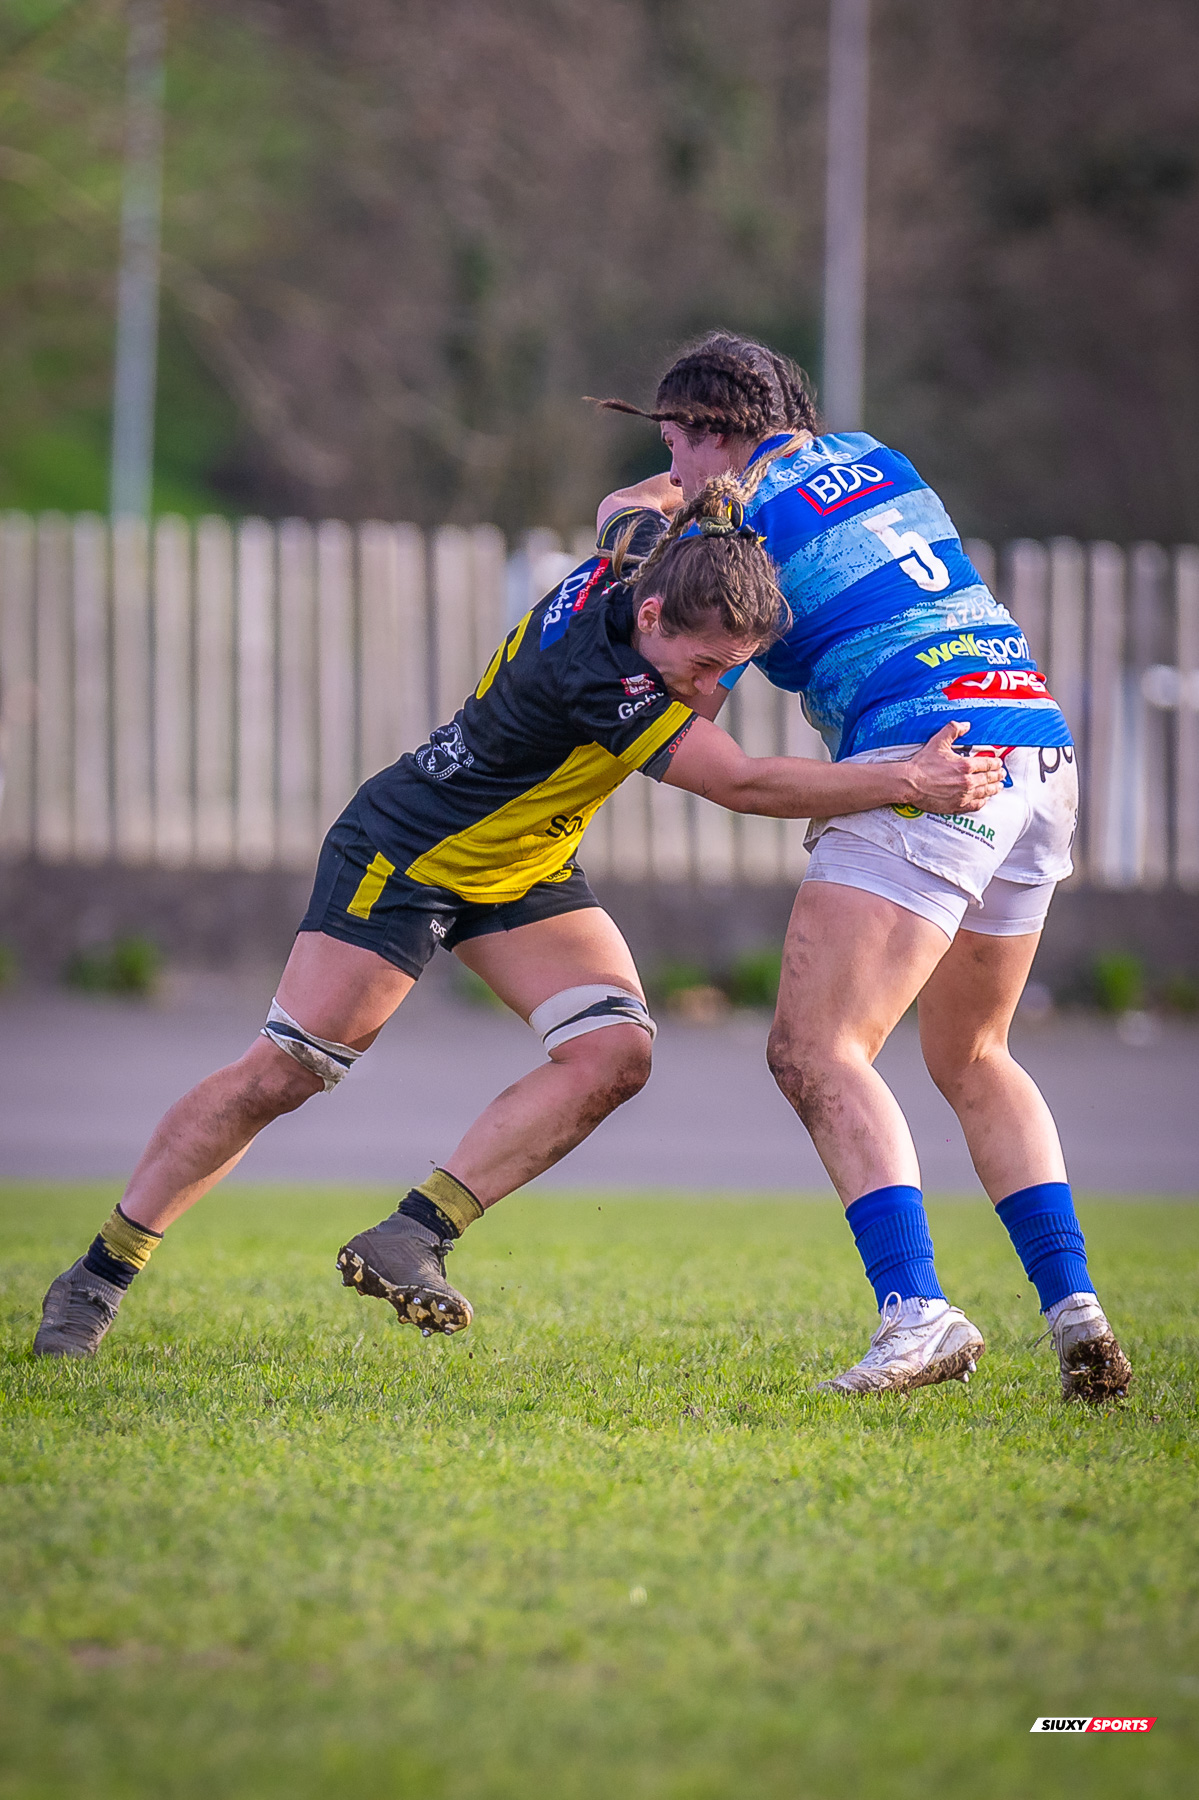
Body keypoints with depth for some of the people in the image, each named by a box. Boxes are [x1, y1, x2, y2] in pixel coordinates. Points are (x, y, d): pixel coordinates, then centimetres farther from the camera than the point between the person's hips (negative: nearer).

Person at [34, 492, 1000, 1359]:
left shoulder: (626, 568, -13)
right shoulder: (592, 670, -37)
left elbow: (629, 510, 14)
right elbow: (746, 783, -38)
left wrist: (704, 497, -5)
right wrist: (910, 781, -42)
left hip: (526, 872, 8)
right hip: (403, 856, -8)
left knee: (615, 1052, -12)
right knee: (281, 1075, -6)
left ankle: (411, 1238, -11)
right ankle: (101, 1275, 9)